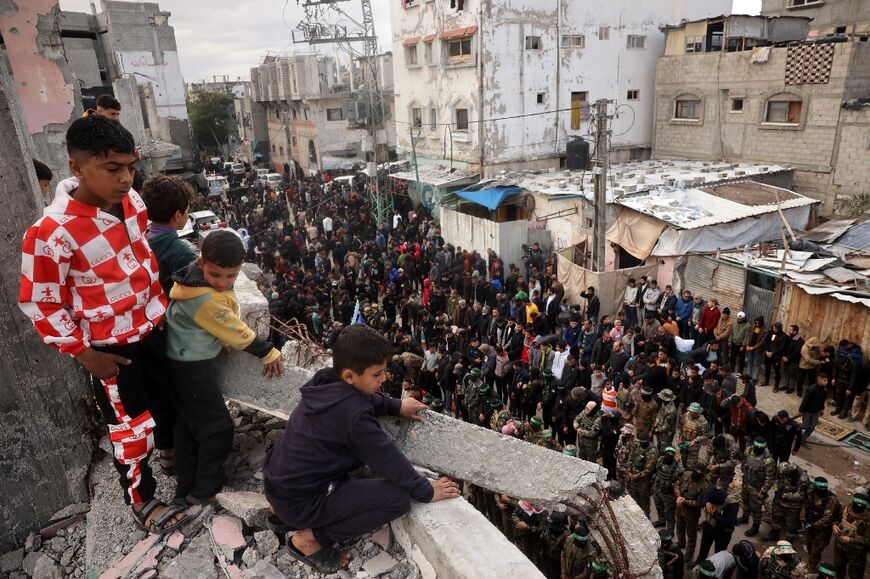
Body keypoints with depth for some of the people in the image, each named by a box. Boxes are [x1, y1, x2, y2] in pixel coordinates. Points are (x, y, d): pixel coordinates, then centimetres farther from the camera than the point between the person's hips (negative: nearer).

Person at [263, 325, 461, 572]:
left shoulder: (326, 382, -4)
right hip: (298, 501, -9)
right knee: (399, 498, -13)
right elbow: (387, 459, -17)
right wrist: (426, 491, -4)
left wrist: (397, 406, 17)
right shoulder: (353, 413, -27)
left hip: (279, 479, 9)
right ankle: (311, 538, -2)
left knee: (365, 445, 20)